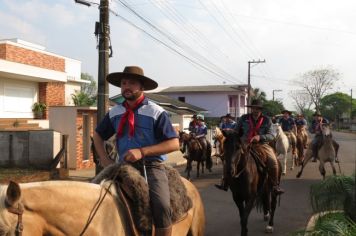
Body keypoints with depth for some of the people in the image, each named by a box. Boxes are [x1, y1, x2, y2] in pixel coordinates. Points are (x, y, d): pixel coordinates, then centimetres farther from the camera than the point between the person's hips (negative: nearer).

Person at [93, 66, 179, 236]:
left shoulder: (156, 112, -5)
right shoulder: (114, 113, 8)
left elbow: (174, 143, -10)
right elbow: (98, 134, 22)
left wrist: (142, 151, -19)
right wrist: (104, 159, 4)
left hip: (151, 167, -4)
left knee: (162, 206, -25)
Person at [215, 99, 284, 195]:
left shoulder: (267, 120, -1)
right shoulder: (244, 118, 3)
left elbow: (271, 136, -9)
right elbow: (237, 132, 16)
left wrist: (260, 137, -26)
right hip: (244, 144, 2)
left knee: (273, 161, -25)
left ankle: (275, 186, -7)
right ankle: (225, 183, -2)